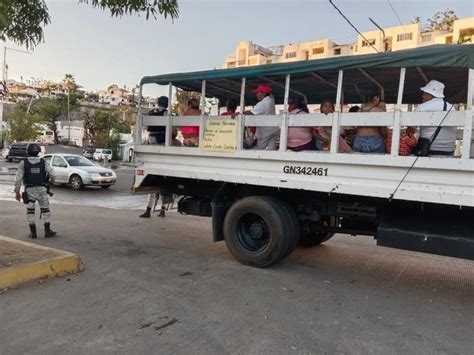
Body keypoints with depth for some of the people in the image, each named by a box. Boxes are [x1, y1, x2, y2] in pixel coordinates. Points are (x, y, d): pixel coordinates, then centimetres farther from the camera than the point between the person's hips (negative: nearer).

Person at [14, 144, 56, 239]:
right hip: (42, 190, 0)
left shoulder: (23, 163, -3)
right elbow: (52, 174, -10)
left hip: (30, 190, 0)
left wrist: (17, 192, -1)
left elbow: (18, 178, -7)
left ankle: (33, 233, 8)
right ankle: (47, 231, 5)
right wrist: (52, 181, 13)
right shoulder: (43, 162, -2)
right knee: (45, 210, 10)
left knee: (30, 211, 10)